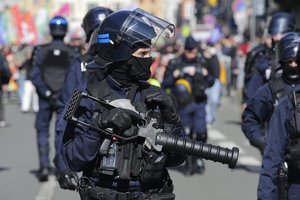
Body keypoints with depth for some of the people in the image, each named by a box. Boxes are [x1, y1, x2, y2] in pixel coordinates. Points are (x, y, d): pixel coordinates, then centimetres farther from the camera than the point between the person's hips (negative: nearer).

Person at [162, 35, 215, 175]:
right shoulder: (175, 63, -1)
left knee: (201, 133, -7)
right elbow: (165, 83, -1)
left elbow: (211, 82, 13)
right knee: (186, 134, 2)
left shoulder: (202, 62, 7)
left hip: (199, 103, 1)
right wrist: (175, 75, -17)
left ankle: (198, 159, 11)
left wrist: (205, 74, -6)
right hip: (183, 104, -1)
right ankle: (190, 163, 13)